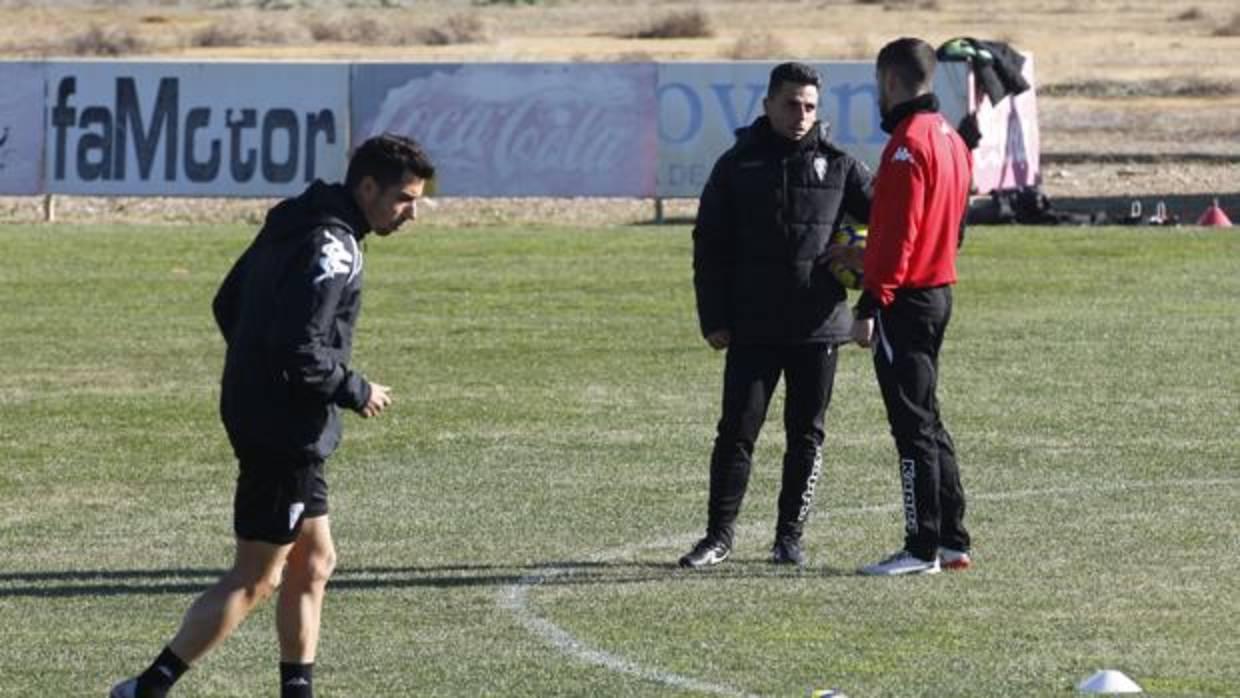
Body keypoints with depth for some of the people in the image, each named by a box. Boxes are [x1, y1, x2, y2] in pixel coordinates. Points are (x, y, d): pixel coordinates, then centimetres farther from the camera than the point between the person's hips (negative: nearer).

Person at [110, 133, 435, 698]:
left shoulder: (291, 227, 10)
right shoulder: (332, 250, -20)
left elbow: (227, 305, 17)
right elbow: (300, 353, -26)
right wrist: (357, 392, -12)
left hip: (255, 414, 10)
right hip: (287, 433, -10)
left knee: (314, 562, 17)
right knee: (254, 578, -3)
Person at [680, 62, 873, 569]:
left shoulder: (837, 166, 4)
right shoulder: (737, 166, 3)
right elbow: (709, 247, 4)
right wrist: (714, 319, -2)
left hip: (817, 329, 1)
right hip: (752, 330, -1)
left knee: (806, 436, 5)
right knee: (736, 432, -3)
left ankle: (790, 536, 14)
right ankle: (719, 535, 5)